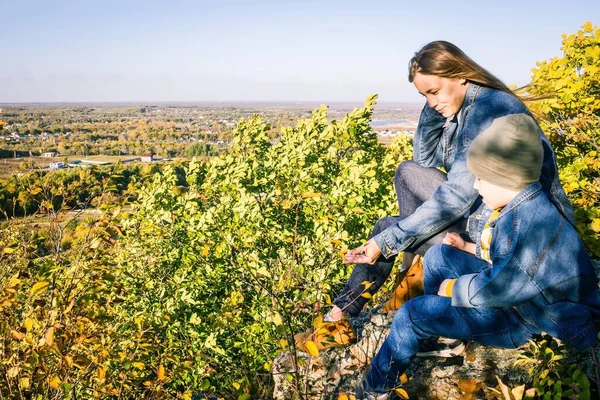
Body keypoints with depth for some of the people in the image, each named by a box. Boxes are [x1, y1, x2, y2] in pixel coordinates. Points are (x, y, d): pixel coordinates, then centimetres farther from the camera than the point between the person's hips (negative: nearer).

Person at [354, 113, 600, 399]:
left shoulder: (530, 225, -33)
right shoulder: (522, 205, -3)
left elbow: (496, 290, -28)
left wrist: (453, 287, -12)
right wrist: (468, 247, 4)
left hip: (525, 320, -10)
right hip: (509, 287, 10)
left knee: (411, 315, -14)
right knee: (439, 256, 9)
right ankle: (436, 329, 22)